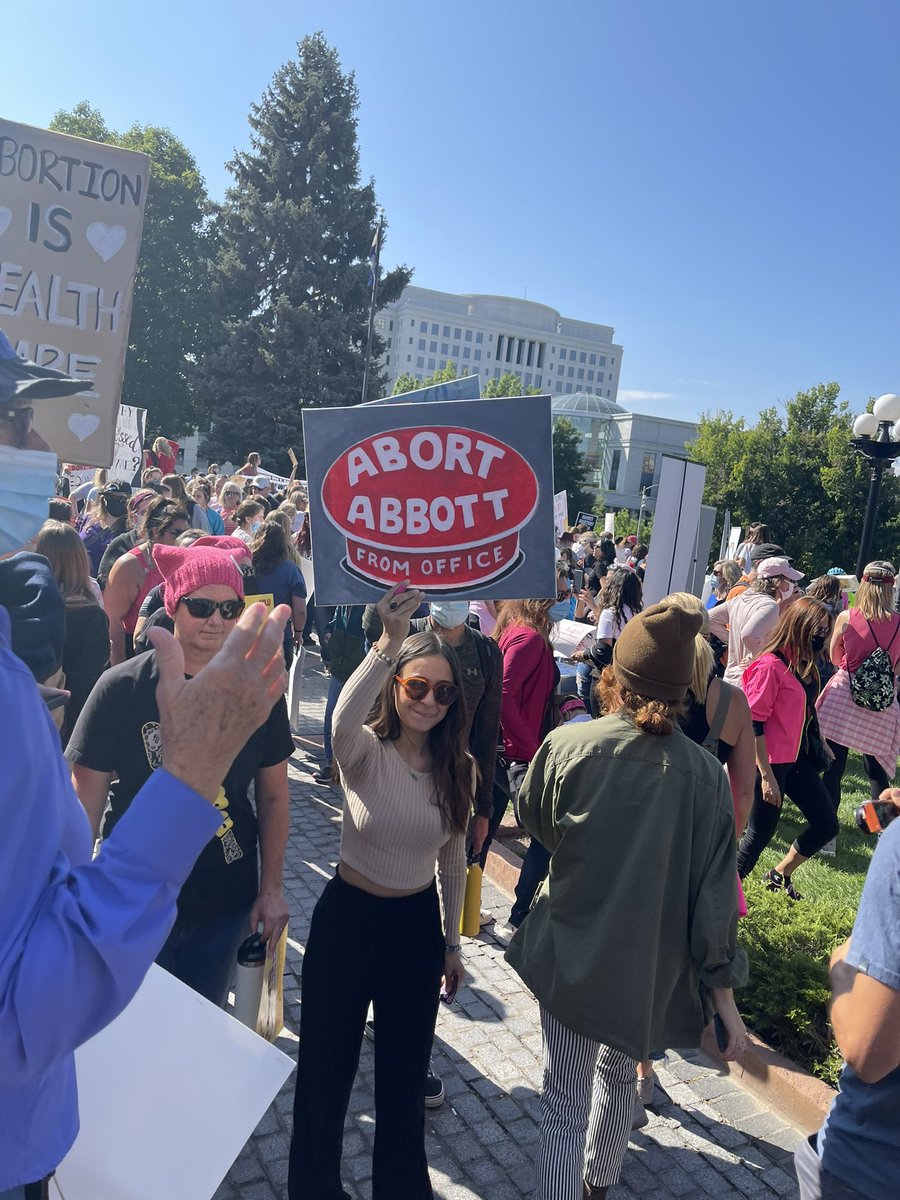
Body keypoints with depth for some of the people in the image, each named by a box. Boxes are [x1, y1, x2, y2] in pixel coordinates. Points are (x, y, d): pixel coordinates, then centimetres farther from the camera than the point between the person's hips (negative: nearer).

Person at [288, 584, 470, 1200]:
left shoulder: (458, 768, -5)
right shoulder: (365, 751, -17)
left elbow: (454, 861, 6)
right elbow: (343, 721, -44)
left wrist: (452, 943, 13)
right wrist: (391, 640, -56)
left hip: (419, 924, 3)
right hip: (348, 918, -3)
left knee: (406, 1069, 21)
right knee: (327, 1065, 13)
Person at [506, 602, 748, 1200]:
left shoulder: (566, 745, -17)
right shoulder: (706, 774, -15)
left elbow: (534, 819, 3)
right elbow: (713, 901, -12)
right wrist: (727, 1007, -4)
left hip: (571, 955, -2)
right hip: (652, 965, 3)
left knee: (566, 1095, 14)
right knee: (619, 1075, 29)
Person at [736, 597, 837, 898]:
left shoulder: (801, 664, 7)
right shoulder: (769, 666, -19)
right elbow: (754, 724, -20)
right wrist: (766, 776, -19)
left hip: (797, 758, 9)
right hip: (770, 762, -9)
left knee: (827, 825, 11)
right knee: (761, 833, 1)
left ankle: (780, 874, 30)